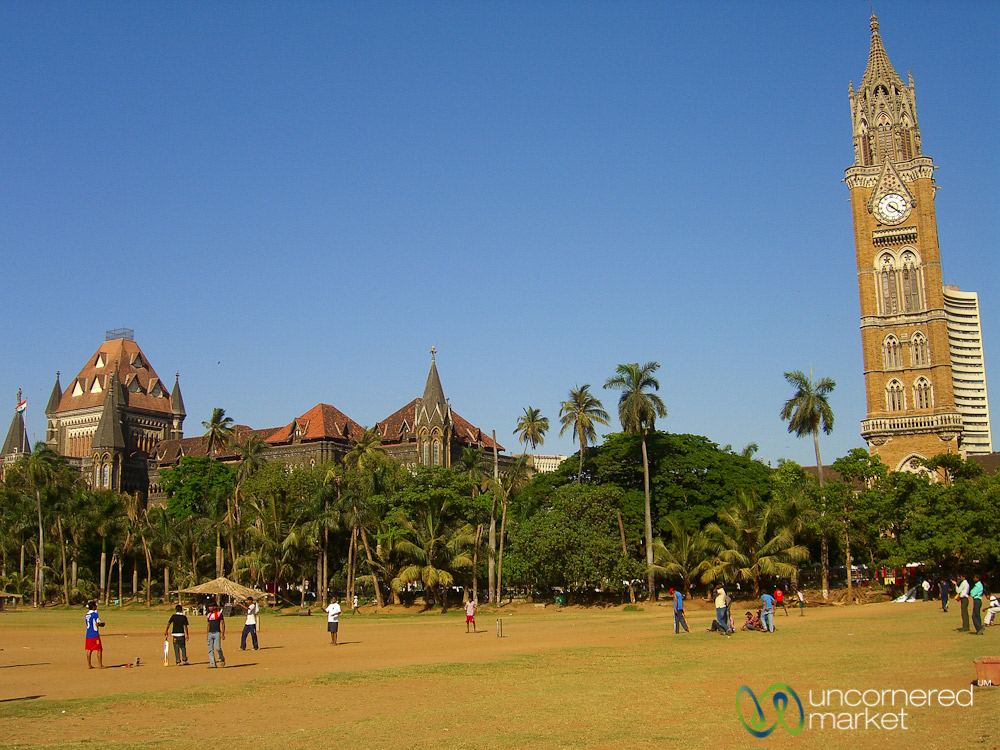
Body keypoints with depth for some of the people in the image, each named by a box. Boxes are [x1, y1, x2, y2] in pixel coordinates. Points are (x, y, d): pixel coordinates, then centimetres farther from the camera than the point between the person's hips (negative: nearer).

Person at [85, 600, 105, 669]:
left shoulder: (86, 615, 11)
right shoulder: (95, 614, -12)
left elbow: (86, 624, 18)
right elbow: (97, 624, -16)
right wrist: (101, 624, 3)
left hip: (88, 634, 7)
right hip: (94, 634, -7)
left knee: (89, 650, 11)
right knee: (99, 650, -1)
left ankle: (89, 665, 12)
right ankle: (100, 665, -3)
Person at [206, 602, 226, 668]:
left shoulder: (219, 613, -3)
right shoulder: (209, 615, 14)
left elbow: (223, 624, -6)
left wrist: (223, 634, -12)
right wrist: (207, 635, 18)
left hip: (217, 633, -6)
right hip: (210, 633, 6)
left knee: (217, 648, -14)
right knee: (210, 649, 0)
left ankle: (222, 659, 11)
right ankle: (212, 664, 3)